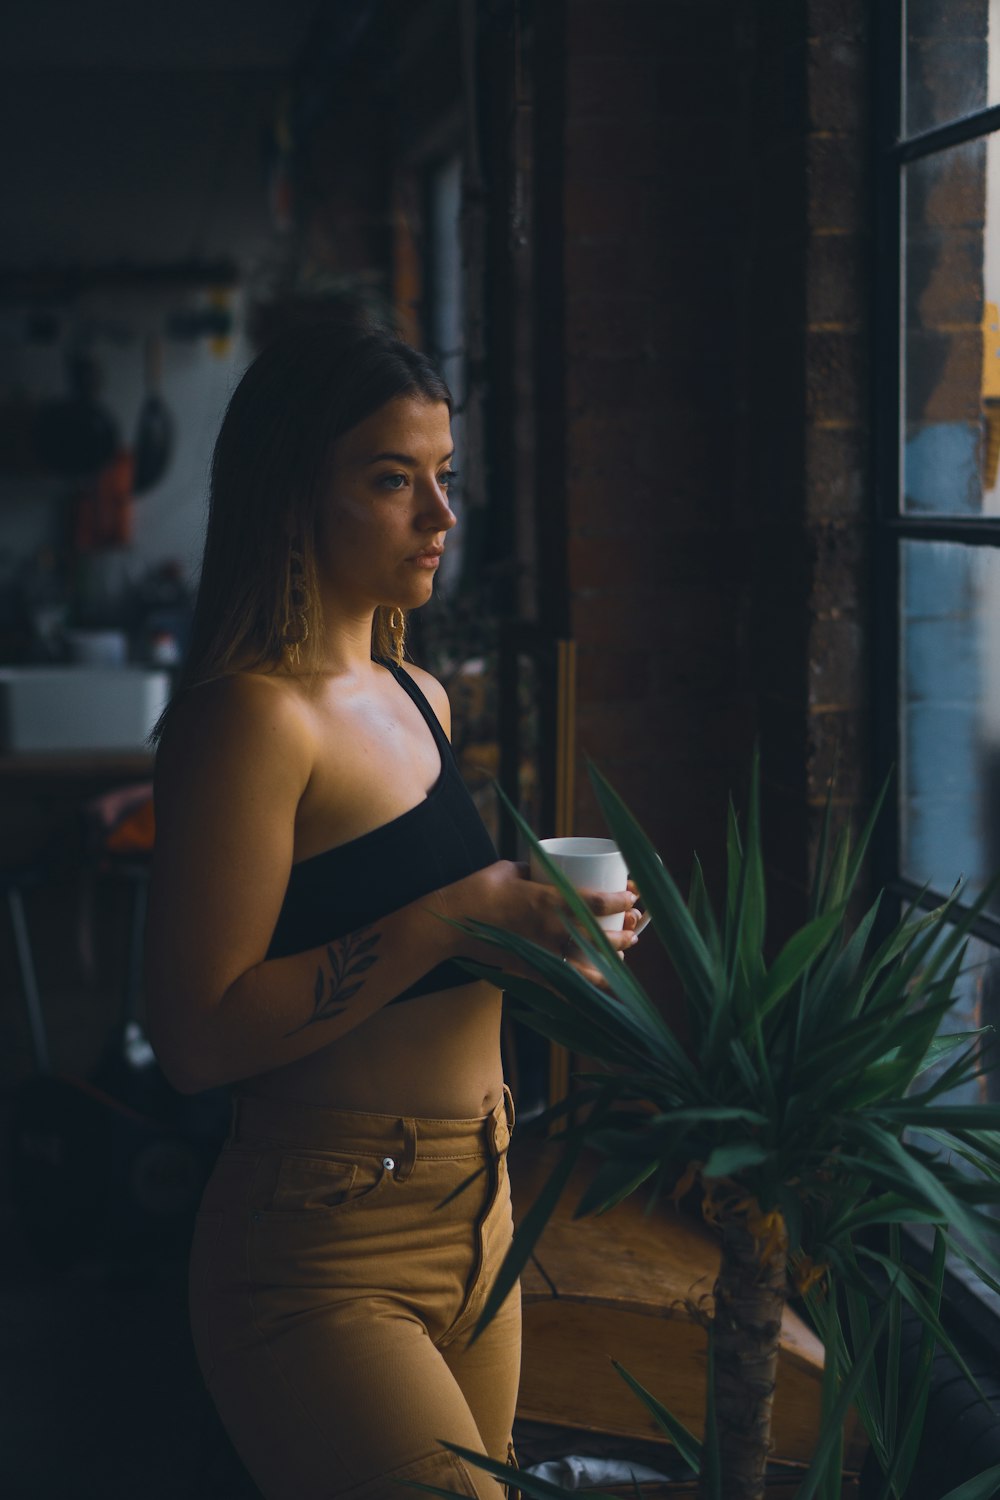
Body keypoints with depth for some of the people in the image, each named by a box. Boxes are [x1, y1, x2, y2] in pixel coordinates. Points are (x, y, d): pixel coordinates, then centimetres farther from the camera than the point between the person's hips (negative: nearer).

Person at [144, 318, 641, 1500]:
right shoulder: (251, 713, -16)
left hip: (474, 1213, 9)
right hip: (321, 1257, -9)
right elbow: (198, 1035, -22)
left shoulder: (420, 700, 11)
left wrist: (541, 926, 6)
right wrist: (457, 916, -23)